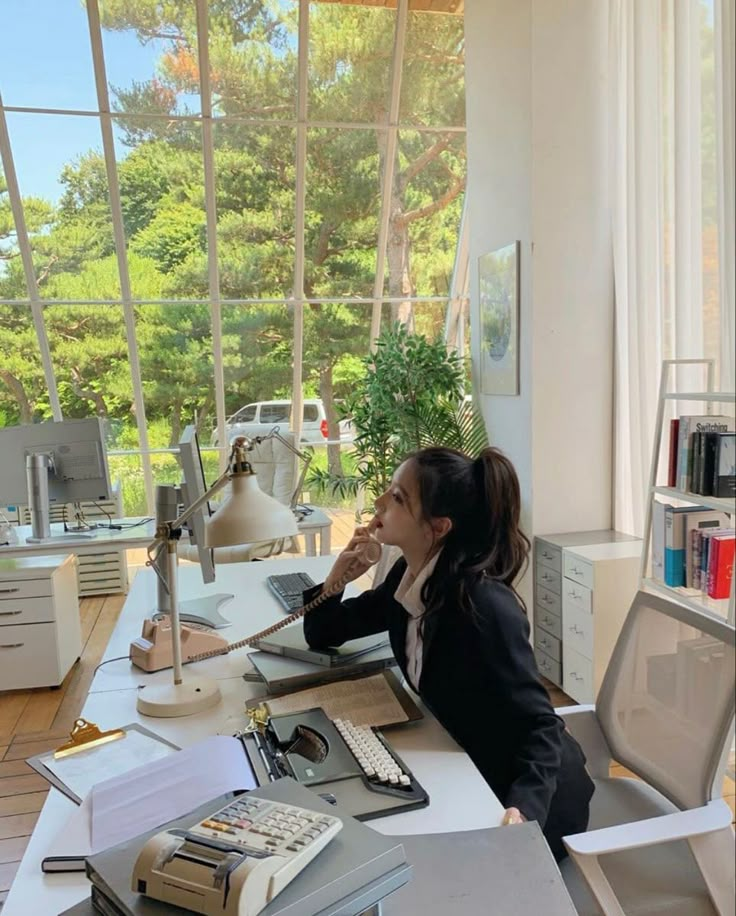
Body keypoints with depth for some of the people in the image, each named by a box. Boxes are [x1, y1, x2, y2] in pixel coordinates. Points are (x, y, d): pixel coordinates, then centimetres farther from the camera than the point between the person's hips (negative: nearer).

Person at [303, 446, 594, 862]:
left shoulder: (482, 606, -31)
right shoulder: (410, 575, -7)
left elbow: (540, 727, -26)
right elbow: (323, 635, 5)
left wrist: (523, 810, -42)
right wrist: (338, 578, -13)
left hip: (531, 794, -7)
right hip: (464, 773, 7)